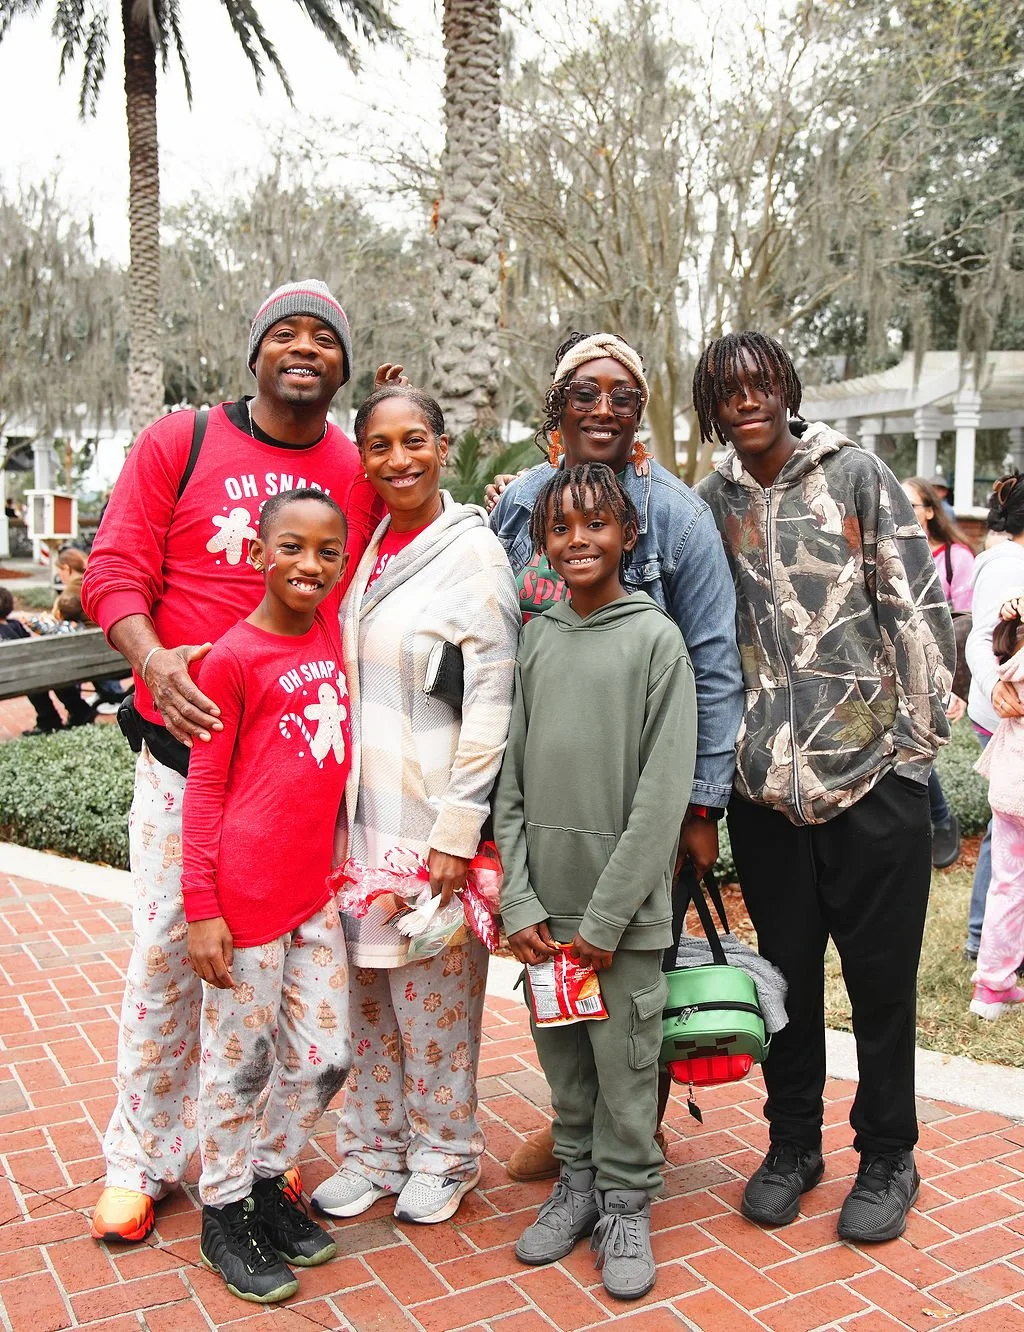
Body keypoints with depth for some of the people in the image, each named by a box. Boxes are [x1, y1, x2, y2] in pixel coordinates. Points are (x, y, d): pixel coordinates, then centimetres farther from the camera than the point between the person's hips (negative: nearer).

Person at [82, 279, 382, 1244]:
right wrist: (155, 660, -20)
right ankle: (140, 1158, 26)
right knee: (168, 950, 6)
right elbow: (114, 569, -2)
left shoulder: (362, 470, 6)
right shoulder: (177, 442, 2)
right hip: (188, 745, -1)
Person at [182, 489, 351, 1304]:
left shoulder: (331, 628, 5)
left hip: (315, 889, 6)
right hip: (247, 895, -6)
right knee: (240, 1060, 9)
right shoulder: (233, 658, -11)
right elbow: (205, 787, -8)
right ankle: (224, 1213, 29)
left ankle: (269, 1181, 36)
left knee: (325, 1056, 13)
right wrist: (201, 907, -10)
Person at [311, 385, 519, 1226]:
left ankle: (443, 1156, 28)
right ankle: (373, 1150, 33)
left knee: (434, 990, 7)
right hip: (359, 811, 6)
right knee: (365, 987, 15)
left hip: (430, 816, -6)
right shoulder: (364, 547, 9)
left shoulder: (473, 551, -9)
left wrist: (457, 831, -15)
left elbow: (491, 703, -13)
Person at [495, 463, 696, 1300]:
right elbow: (510, 779, 5)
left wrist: (606, 916, -12)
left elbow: (663, 791, -10)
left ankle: (626, 1204, 25)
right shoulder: (533, 642, 6)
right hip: (543, 900, 4)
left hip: (624, 902, -4)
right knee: (561, 1051, 14)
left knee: (624, 1057, 5)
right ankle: (578, 1180, 34)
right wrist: (519, 900, -3)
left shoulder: (656, 639, -6)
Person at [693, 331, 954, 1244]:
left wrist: (918, 740, -6)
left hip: (873, 774, -2)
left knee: (881, 977, 8)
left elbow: (918, 608, -2)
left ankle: (887, 1158, 28)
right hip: (766, 783, 2)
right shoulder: (711, 501, 8)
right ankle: (793, 1142, 32)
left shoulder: (856, 475, 0)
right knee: (787, 972, 14)